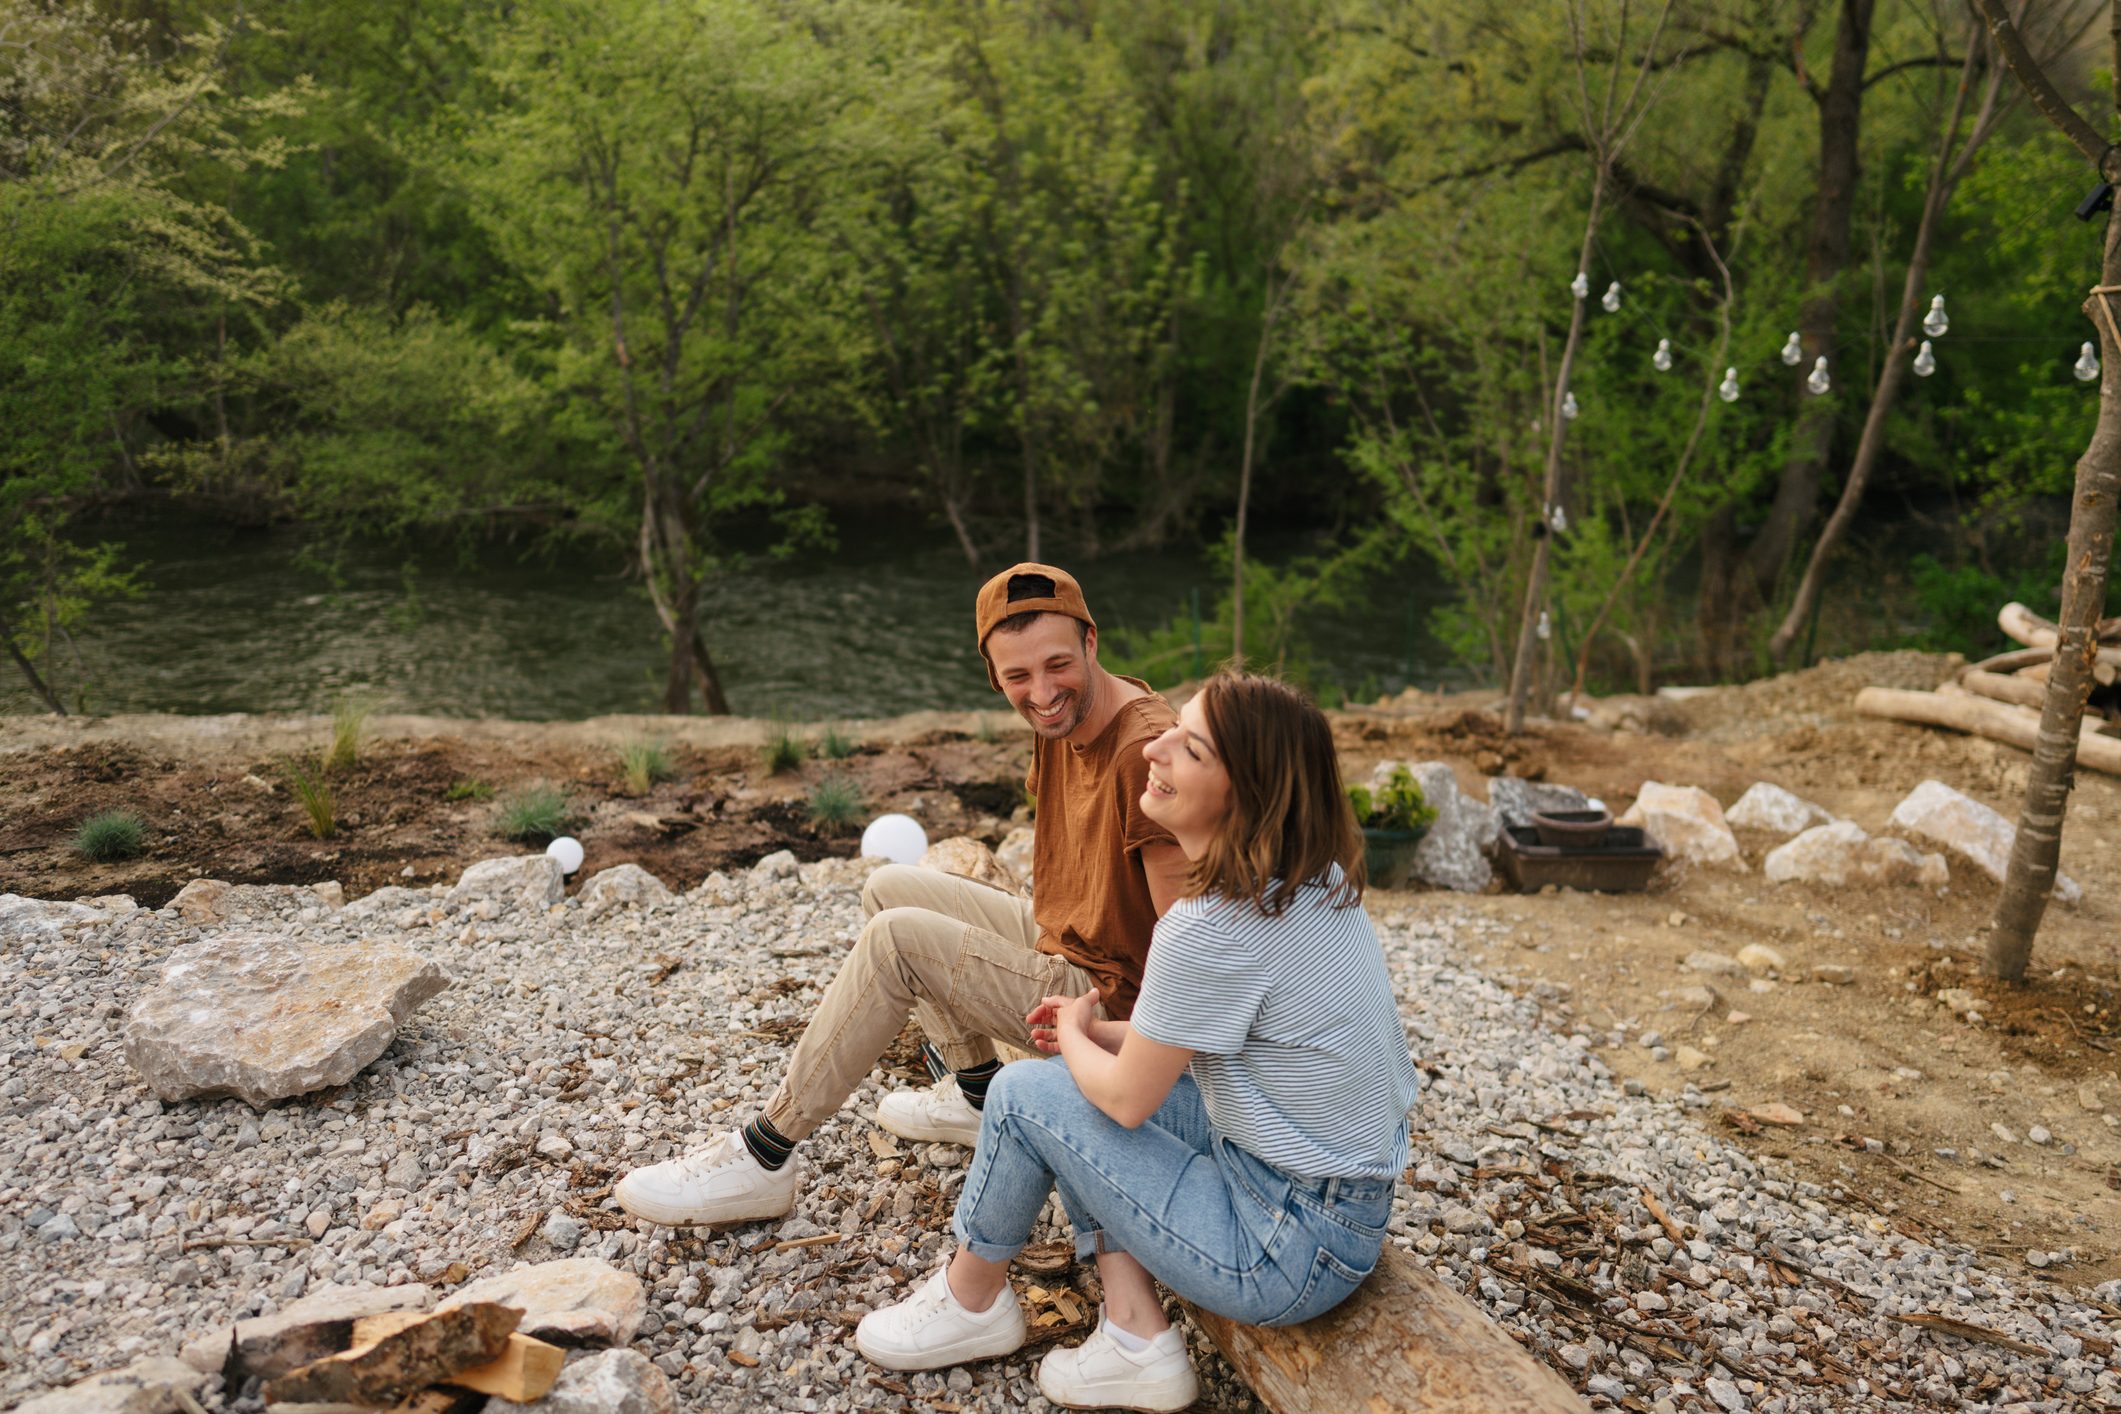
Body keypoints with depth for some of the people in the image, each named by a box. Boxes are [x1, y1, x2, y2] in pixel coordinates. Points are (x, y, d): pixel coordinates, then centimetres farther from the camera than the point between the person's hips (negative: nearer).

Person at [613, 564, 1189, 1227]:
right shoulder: (1062, 716, 0)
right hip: (1056, 941, 10)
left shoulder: (1146, 750, -28)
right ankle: (975, 1094, 16)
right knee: (889, 888, 15)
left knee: (899, 936, -20)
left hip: (1102, 1004, -10)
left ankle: (765, 1158, -9)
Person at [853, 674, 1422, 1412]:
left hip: (1296, 1252, -9)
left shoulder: (1212, 929, -28)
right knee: (1089, 1079, 12)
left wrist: (1074, 1035, 6)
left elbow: (1129, 1099, -14)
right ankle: (1135, 1339, 12)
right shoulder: (1318, 881, -1)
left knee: (1024, 1094, -2)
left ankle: (971, 1302, 24)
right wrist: (1100, 1034, 8)